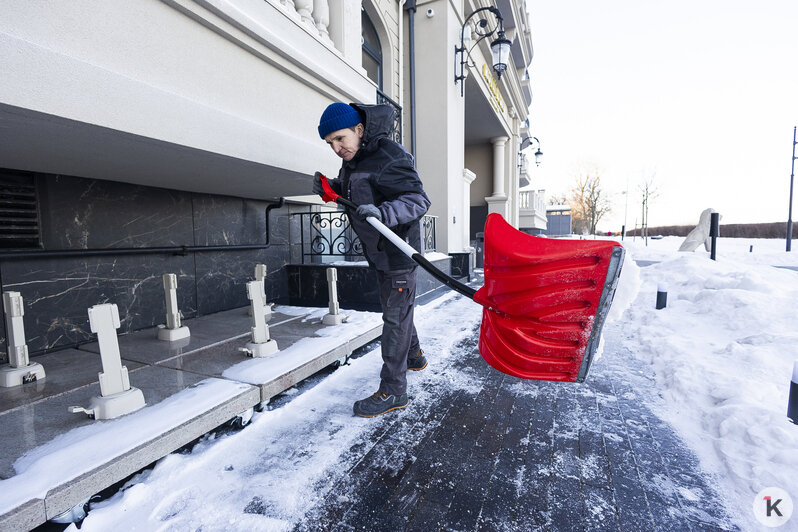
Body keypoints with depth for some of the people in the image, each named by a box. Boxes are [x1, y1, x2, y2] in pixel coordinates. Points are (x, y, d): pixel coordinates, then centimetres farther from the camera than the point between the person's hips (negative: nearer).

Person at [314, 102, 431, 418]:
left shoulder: (390, 158, -19)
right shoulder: (351, 161, 9)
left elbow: (419, 200, -24)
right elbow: (348, 194, 22)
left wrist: (382, 214, -39)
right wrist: (329, 189, 2)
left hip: (398, 250, -9)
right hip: (379, 251, 9)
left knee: (395, 316, -4)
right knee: (397, 309, 21)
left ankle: (393, 392, 7)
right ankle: (414, 357, 43)